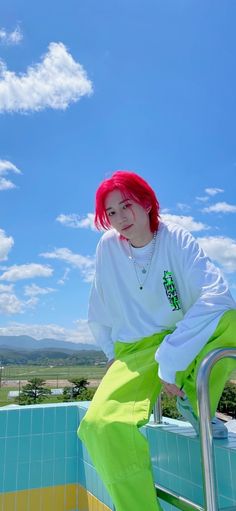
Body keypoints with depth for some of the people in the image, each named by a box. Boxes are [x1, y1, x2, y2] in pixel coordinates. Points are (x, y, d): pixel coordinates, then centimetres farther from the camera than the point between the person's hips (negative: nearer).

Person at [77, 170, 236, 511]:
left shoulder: (177, 240, -12)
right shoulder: (108, 246, -4)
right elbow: (99, 311, 10)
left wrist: (171, 359, -31)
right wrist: (111, 352, 11)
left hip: (186, 343, 0)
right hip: (135, 353, 1)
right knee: (100, 425, -28)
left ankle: (195, 400, -6)